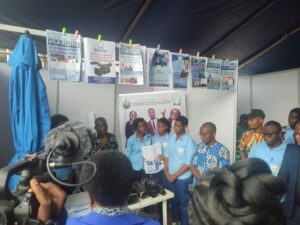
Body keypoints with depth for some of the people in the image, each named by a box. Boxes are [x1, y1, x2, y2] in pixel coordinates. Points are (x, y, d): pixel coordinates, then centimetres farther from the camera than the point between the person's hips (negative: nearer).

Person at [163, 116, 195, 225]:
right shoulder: (171, 138, 0)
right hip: (170, 177, 5)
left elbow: (188, 163, -17)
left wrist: (175, 175, -14)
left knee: (183, 203, 11)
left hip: (182, 178, -5)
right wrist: (166, 172, -4)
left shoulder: (189, 141, -16)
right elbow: (166, 156, 5)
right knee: (173, 201, 22)